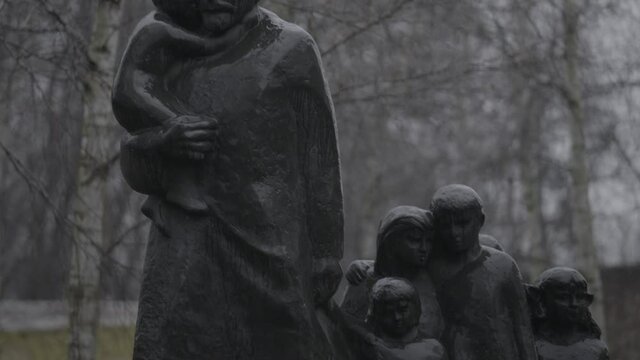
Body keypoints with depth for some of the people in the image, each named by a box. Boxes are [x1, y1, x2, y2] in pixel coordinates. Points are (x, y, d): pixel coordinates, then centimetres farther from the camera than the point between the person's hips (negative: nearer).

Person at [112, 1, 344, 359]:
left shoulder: (290, 51, 1)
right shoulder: (162, 49, 10)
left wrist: (323, 262, -2)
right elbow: (134, 164, 12)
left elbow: (318, 166, 2)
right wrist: (166, 142, -10)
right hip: (186, 253, 2)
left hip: (268, 254, -2)